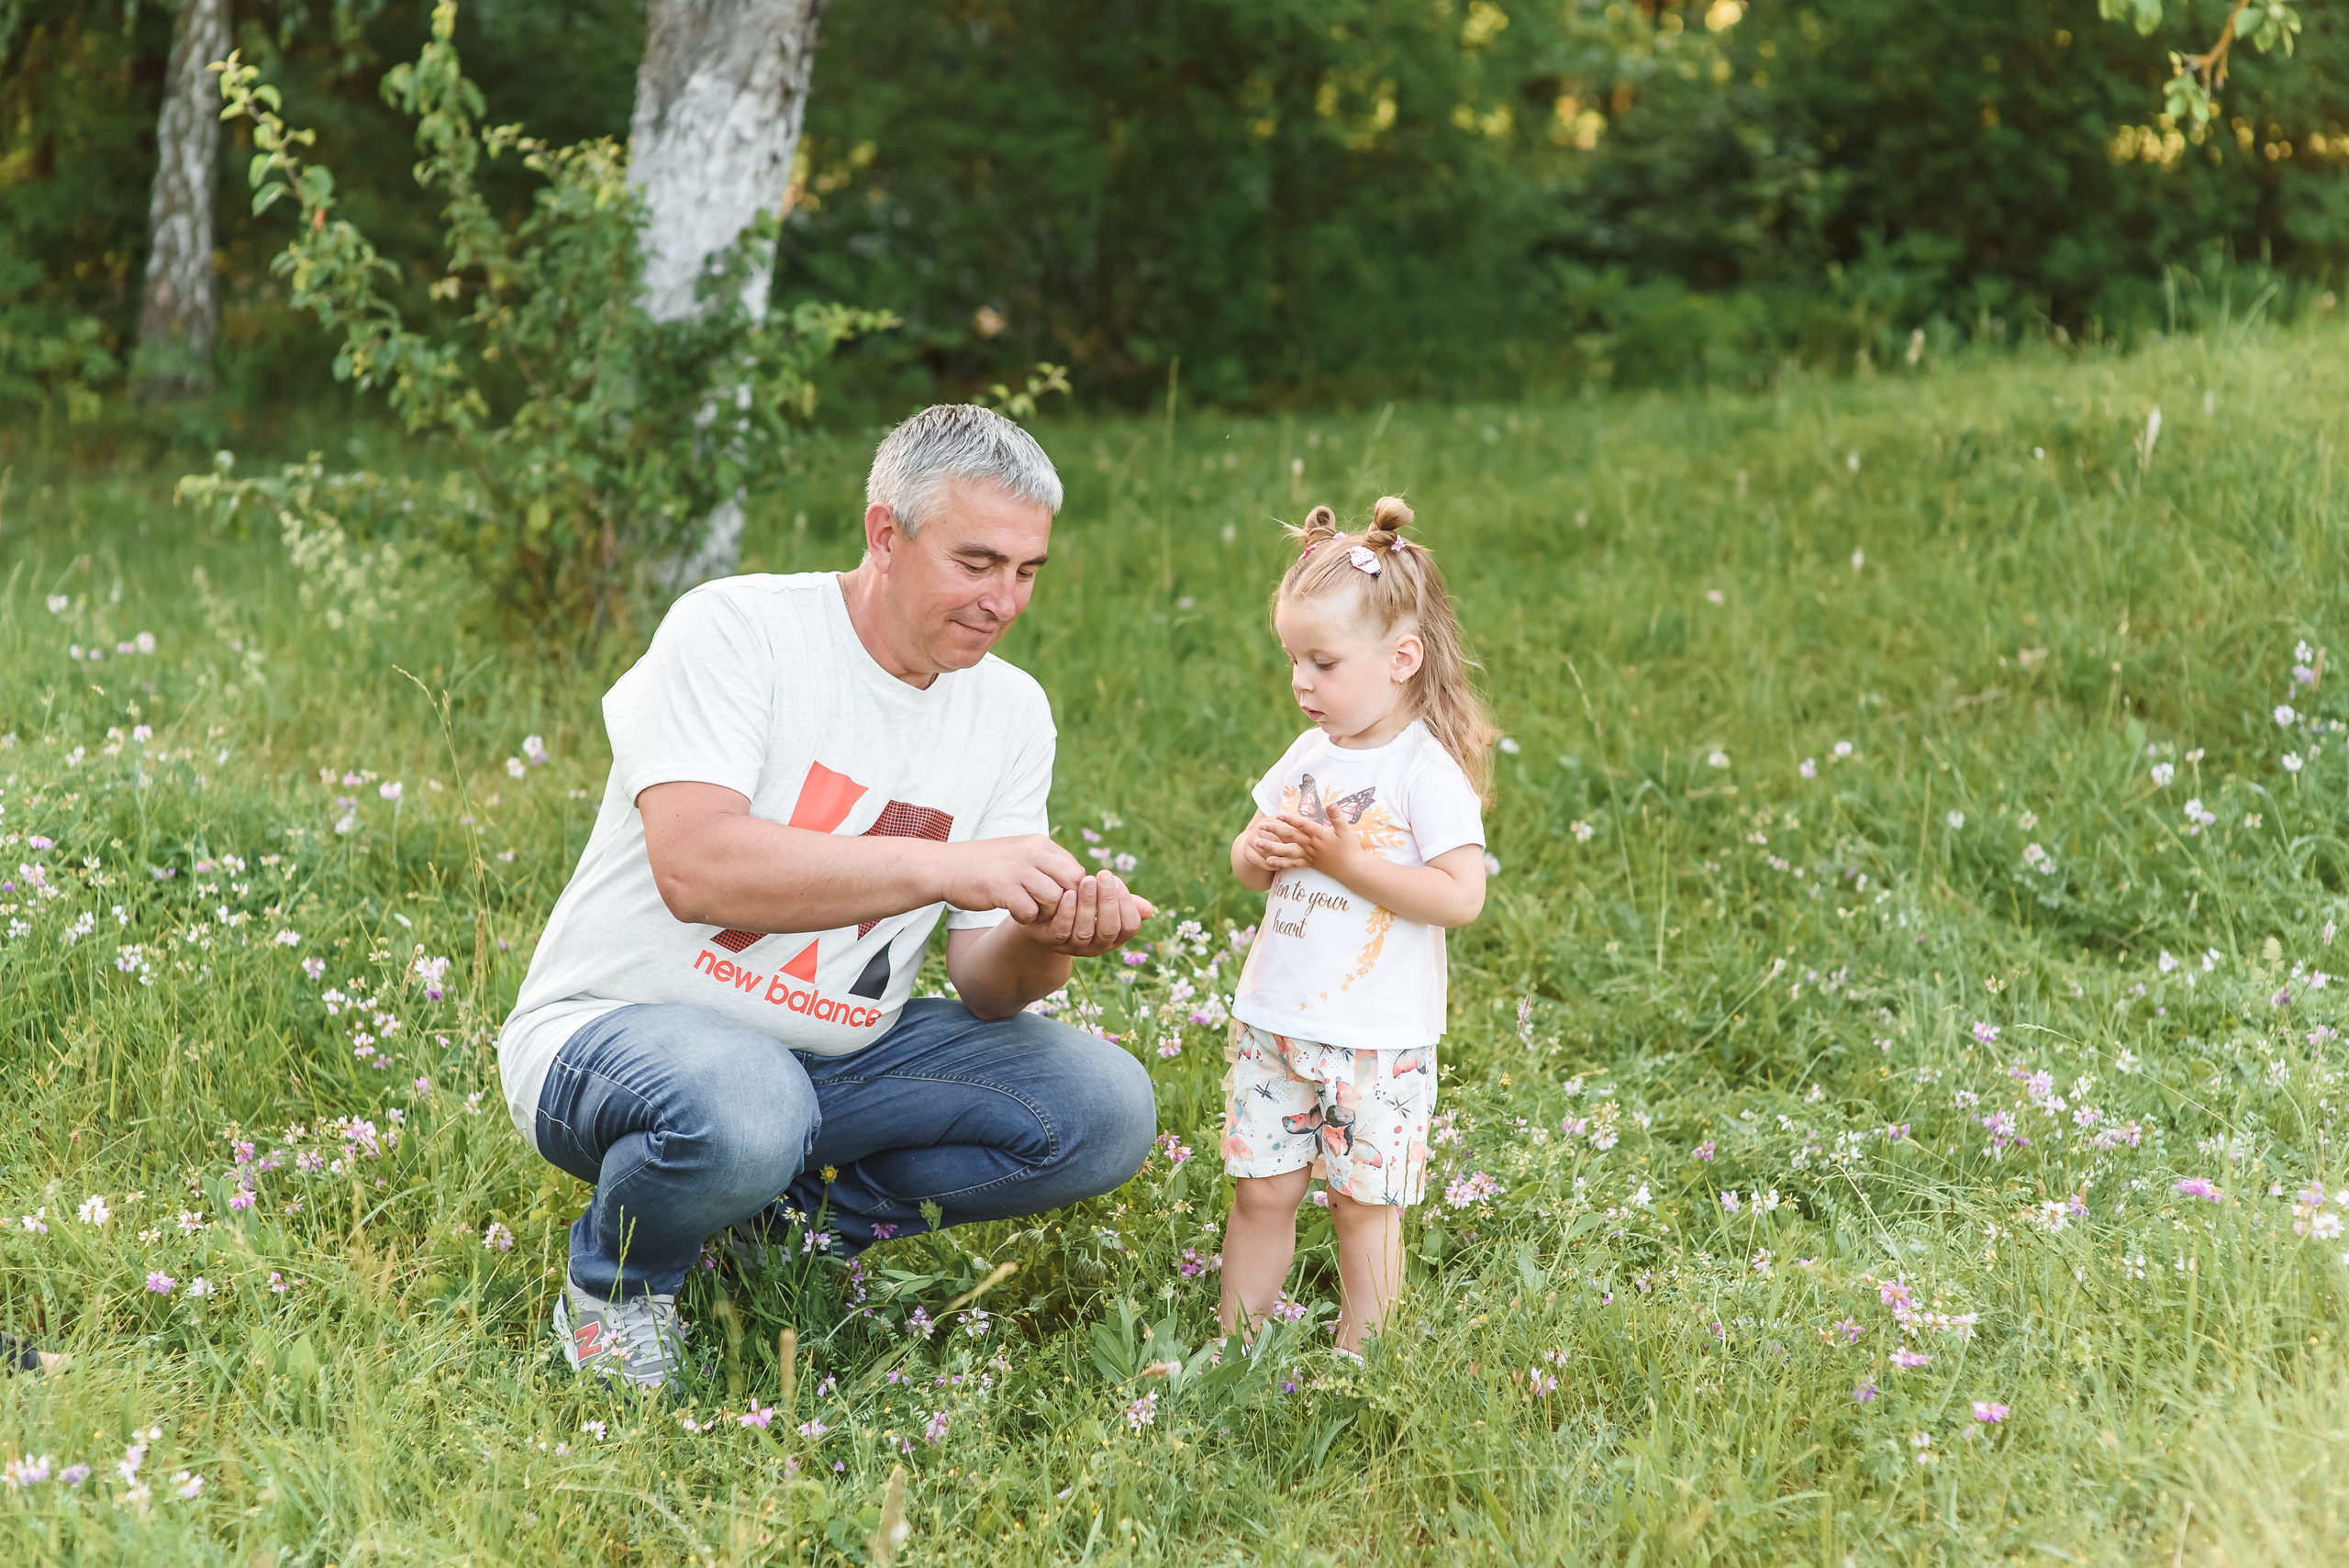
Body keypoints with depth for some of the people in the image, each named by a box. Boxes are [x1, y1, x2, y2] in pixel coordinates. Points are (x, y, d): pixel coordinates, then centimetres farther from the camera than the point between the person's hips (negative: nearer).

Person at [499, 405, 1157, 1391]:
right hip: (615, 1029, -6)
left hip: (835, 1056, 6)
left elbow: (984, 984, 0)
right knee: (739, 1112, -40)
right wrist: (946, 866, -35)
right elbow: (694, 865, -31)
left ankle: (772, 1214, 2)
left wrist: (1044, 937, -25)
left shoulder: (1012, 712, 2)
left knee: (1107, 1110, -12)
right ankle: (613, 1283, -5)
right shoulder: (736, 629, -16)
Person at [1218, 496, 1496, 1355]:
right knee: (1261, 1190, 9)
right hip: (1274, 1022, 6)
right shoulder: (1311, 752, 8)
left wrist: (1347, 862, -23)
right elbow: (1249, 862, 17)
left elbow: (1461, 896, -21)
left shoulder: (1428, 773, -13)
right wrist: (1257, 850, -7)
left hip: (1377, 1040, -6)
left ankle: (1355, 1363, 15)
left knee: (1365, 1203, 5)